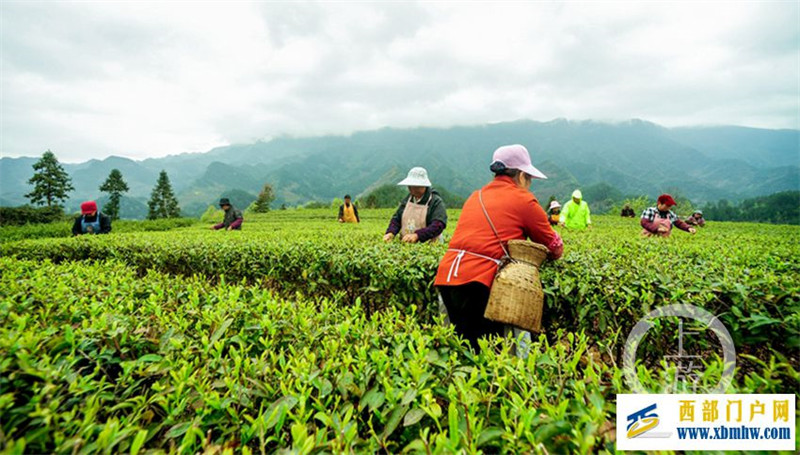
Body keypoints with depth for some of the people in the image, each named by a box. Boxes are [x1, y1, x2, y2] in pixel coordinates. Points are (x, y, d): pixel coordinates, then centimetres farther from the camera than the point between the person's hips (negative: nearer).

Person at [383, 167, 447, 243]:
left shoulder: (436, 202, -3)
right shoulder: (407, 200, 15)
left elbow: (438, 225, -16)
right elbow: (396, 219, 17)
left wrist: (417, 235, -28)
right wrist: (391, 232, -5)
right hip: (404, 244, 5)